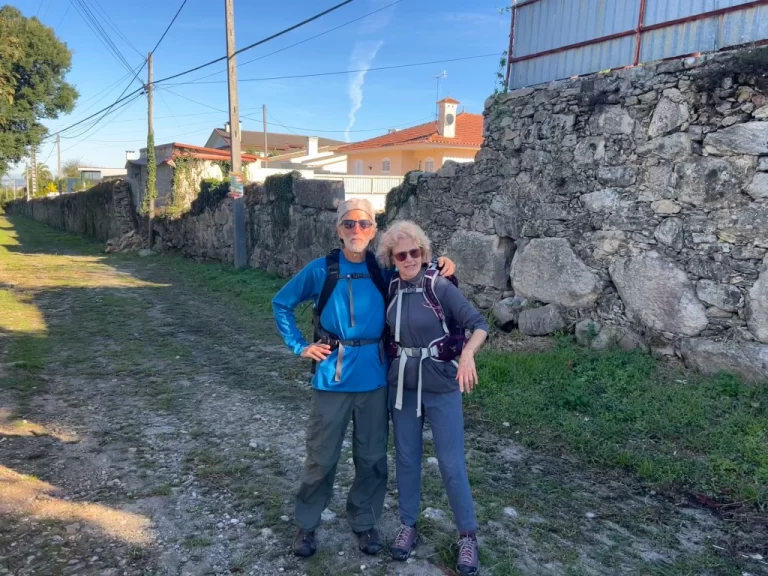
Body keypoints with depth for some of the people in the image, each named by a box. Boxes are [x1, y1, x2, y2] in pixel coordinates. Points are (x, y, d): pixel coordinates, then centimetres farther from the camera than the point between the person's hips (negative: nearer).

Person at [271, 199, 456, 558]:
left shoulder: (383, 270, 0)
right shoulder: (320, 270, -5)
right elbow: (281, 304, 7)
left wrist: (441, 269, -4)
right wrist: (299, 346, 0)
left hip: (374, 378, 2)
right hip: (332, 377, -2)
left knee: (372, 457, 12)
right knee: (321, 457, 8)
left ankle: (364, 522, 33)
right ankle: (306, 525, 29)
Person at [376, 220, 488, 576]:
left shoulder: (440, 287, -14)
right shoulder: (392, 289, -1)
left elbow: (479, 324, -19)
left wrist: (468, 354, -37)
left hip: (441, 386, -4)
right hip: (401, 385, 4)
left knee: (451, 464, 4)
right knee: (406, 459, 15)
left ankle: (467, 536, 22)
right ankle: (408, 526, 33)